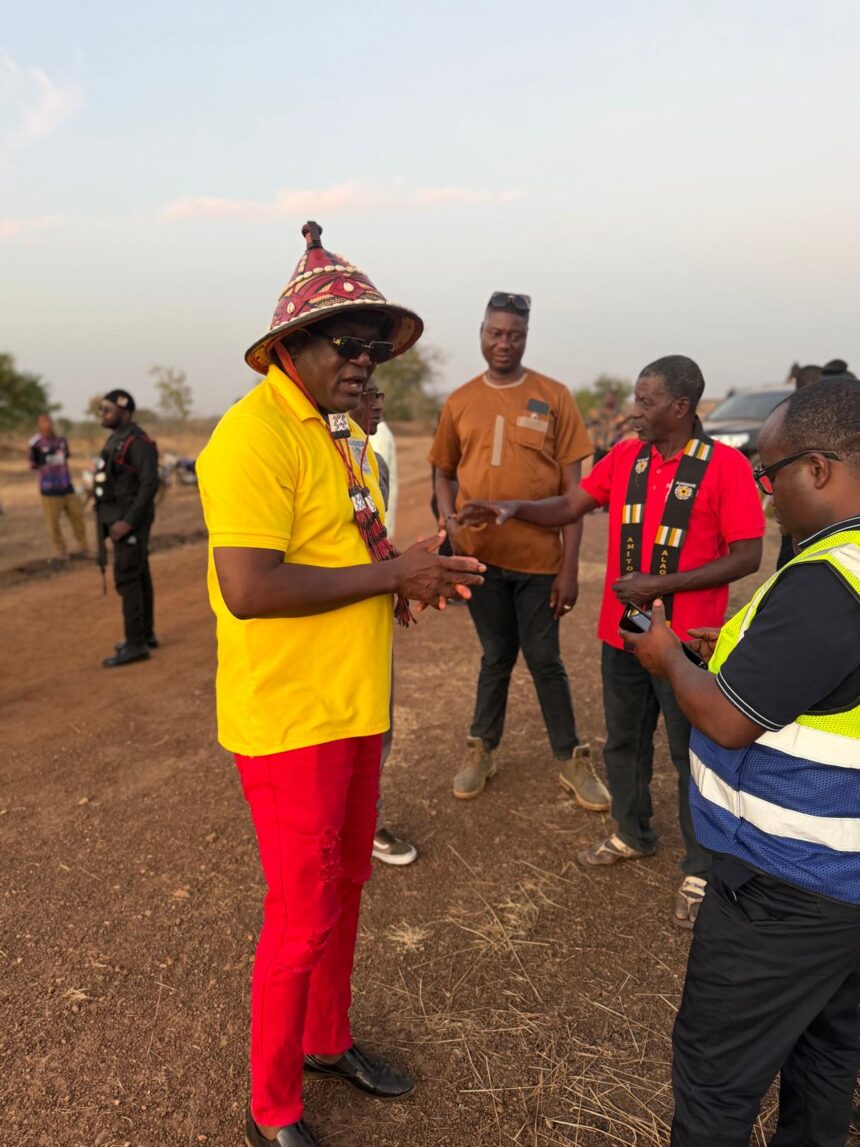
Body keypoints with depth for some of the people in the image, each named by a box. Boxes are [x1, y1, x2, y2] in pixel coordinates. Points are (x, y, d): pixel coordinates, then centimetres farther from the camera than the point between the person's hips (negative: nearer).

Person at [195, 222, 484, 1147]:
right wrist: (391, 573, -21)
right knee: (302, 917, 6)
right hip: (290, 718, -9)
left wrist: (410, 569, 0)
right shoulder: (255, 433, -19)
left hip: (354, 705, 9)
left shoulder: (342, 428, 11)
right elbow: (249, 588, -29)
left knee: (344, 885, 22)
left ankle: (328, 1042, 46)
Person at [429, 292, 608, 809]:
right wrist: (448, 520, -7)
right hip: (480, 554, 2)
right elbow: (444, 474, 14)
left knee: (545, 660, 8)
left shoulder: (554, 397, -2)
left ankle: (573, 760, 26)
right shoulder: (460, 402, 5)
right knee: (497, 655, 15)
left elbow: (572, 486, -4)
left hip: (539, 557, -2)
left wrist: (570, 566, -8)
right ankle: (482, 751, 33)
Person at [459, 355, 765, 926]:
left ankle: (701, 872, 26)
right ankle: (634, 834, 42)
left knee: (693, 755, 7)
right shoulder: (626, 455, 3)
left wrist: (661, 584, -20)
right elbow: (569, 507, 8)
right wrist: (515, 508, -10)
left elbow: (747, 556, -14)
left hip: (684, 640, -5)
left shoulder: (725, 465, -13)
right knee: (625, 742, 20)